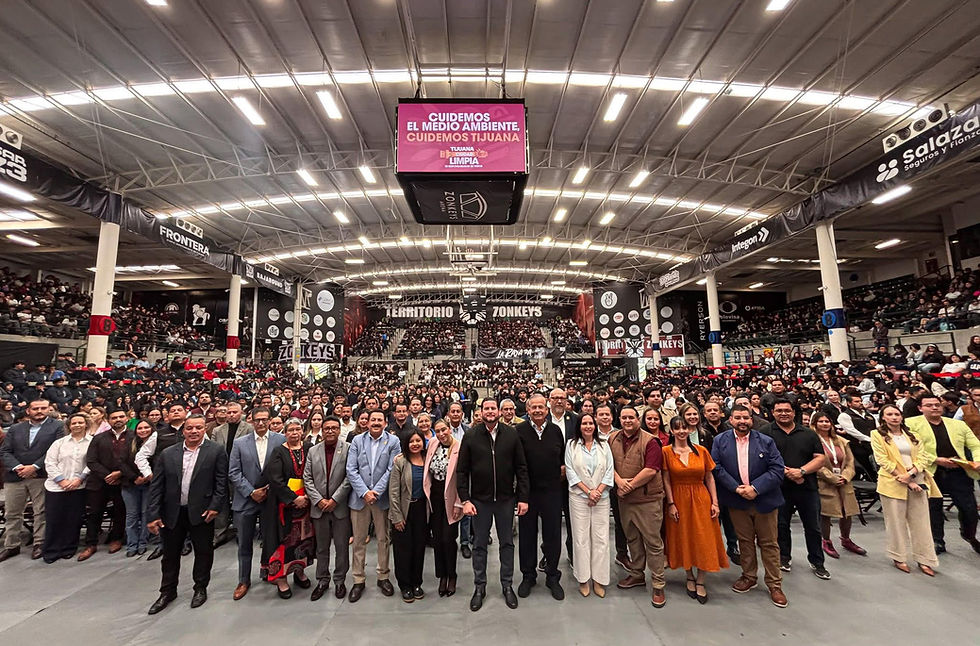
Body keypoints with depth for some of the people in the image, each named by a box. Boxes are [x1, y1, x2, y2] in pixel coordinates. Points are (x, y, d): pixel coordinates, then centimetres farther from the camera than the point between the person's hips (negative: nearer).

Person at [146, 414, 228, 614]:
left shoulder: (216, 451, -7)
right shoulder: (168, 454, 2)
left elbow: (221, 482, -7)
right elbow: (156, 486, 2)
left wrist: (215, 506, -13)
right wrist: (153, 515, -3)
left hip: (201, 512, -3)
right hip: (172, 513, 3)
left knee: (203, 552, 11)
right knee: (170, 553, 17)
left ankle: (200, 589, 31)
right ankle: (167, 591, 38)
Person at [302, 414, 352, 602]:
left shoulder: (348, 449, -7)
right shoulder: (313, 451, 5)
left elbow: (349, 477, -10)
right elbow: (307, 479, 3)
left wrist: (335, 499, -14)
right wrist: (319, 500, -7)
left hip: (340, 507, -3)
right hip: (319, 507, 3)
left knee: (342, 546, 8)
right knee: (322, 547, 15)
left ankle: (340, 581, 25)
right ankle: (323, 581, 32)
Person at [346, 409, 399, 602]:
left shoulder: (393, 441, -4)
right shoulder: (357, 440, 1)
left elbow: (392, 470, -7)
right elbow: (351, 470, -3)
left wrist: (375, 492, -13)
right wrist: (364, 492, -12)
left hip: (382, 497, -1)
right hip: (359, 497, 1)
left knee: (383, 539, 12)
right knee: (359, 541, 10)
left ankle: (383, 576, 29)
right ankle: (358, 580, 26)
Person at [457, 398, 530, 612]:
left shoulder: (511, 434, -4)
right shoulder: (470, 436, -6)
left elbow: (521, 468, -2)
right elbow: (462, 471, -3)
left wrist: (523, 497, -5)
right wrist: (465, 500, -8)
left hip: (506, 498, 1)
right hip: (480, 499, 0)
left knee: (506, 543, 15)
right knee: (479, 544, 13)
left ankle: (507, 586, 33)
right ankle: (479, 587, 31)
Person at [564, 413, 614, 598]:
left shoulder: (604, 445, 6)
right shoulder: (571, 445, 1)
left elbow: (609, 471, 3)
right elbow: (570, 471, -3)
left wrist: (598, 491, -7)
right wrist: (588, 491, -9)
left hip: (601, 497, 2)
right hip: (579, 497, -1)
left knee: (601, 538, 3)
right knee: (581, 538, 3)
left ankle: (599, 579, 15)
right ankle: (583, 579, 15)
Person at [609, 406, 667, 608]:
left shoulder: (649, 441, -12)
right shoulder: (613, 439, 4)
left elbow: (651, 470, -19)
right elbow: (609, 463, 5)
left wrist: (630, 486, -16)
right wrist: (619, 480, -12)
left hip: (648, 499, -5)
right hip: (624, 499, 5)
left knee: (653, 542, 2)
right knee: (632, 538, 19)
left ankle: (658, 585, 16)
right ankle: (636, 574, 36)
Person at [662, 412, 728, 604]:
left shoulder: (701, 451, -1)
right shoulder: (666, 451, -6)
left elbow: (709, 478, 2)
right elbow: (666, 480, -6)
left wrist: (715, 502, -3)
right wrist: (671, 503, -10)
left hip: (701, 499, 1)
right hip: (678, 500, -1)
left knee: (703, 540, 4)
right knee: (683, 539, 9)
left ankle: (700, 581, 20)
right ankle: (690, 577, 29)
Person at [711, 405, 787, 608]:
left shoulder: (766, 441, -4)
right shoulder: (720, 441, -2)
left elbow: (778, 469, -10)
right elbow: (717, 468, -7)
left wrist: (755, 488, -17)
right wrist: (736, 488, -16)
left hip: (764, 500, -1)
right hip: (737, 501, 1)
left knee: (769, 543, 10)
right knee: (744, 541, 16)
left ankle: (774, 585, 24)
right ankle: (749, 577, 32)